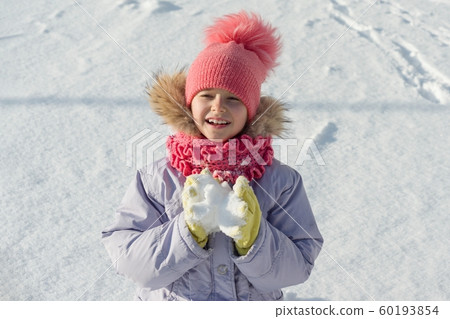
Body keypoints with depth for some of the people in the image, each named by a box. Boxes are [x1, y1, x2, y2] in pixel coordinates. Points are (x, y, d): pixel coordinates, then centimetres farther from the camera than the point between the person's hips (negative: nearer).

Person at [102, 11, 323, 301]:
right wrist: (190, 229, -26)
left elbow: (297, 268, -12)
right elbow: (129, 261, -15)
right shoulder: (156, 179, -11)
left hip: (256, 300, 0)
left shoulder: (281, 181, -11)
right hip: (168, 302, 0)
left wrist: (251, 234, -27)